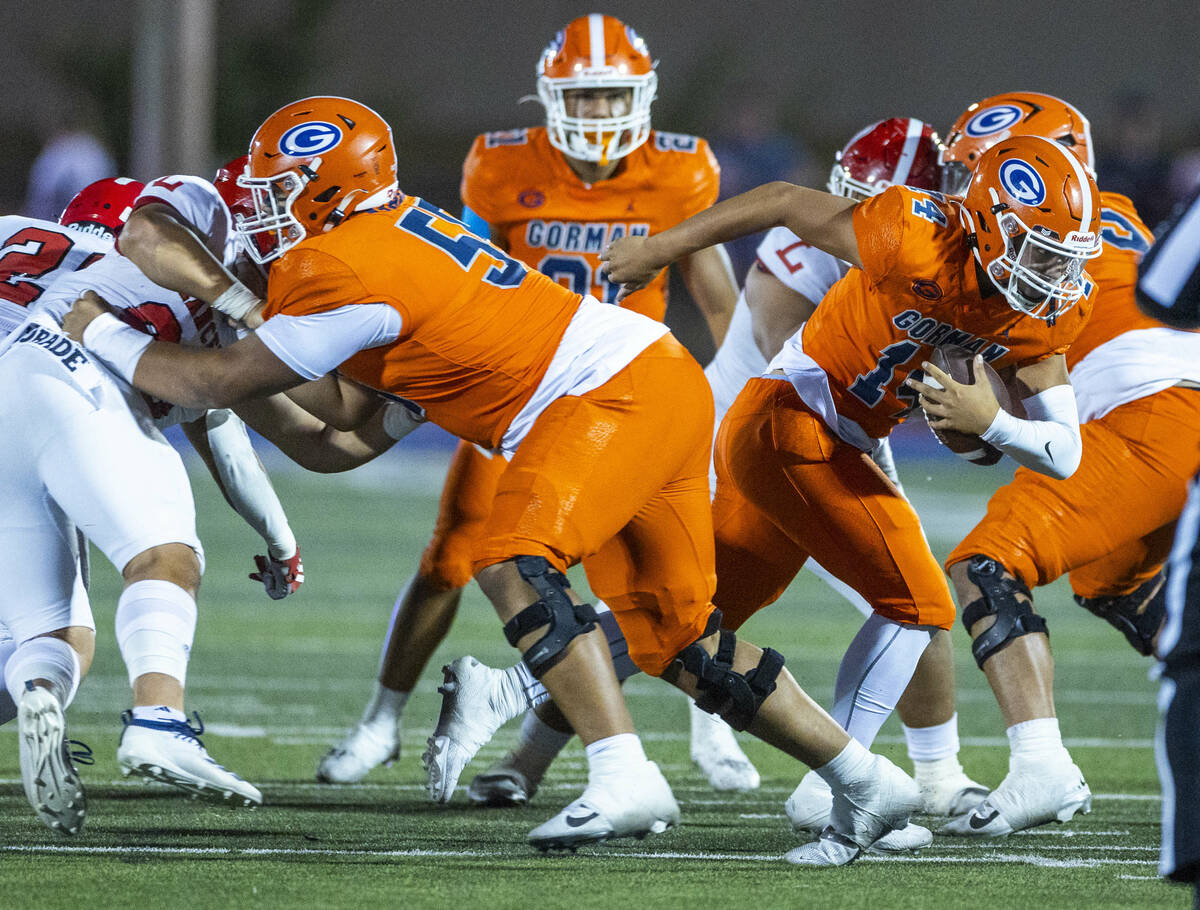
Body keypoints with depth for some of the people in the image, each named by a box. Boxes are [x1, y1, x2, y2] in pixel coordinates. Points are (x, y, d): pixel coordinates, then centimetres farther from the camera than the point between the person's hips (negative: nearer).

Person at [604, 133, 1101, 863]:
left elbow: (1064, 453, -3)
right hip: (789, 423, -8)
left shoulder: (1044, 317, -2)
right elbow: (787, 203, -12)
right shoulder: (923, 242, -24)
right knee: (918, 605, -8)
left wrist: (991, 422, -24)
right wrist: (662, 248, -4)